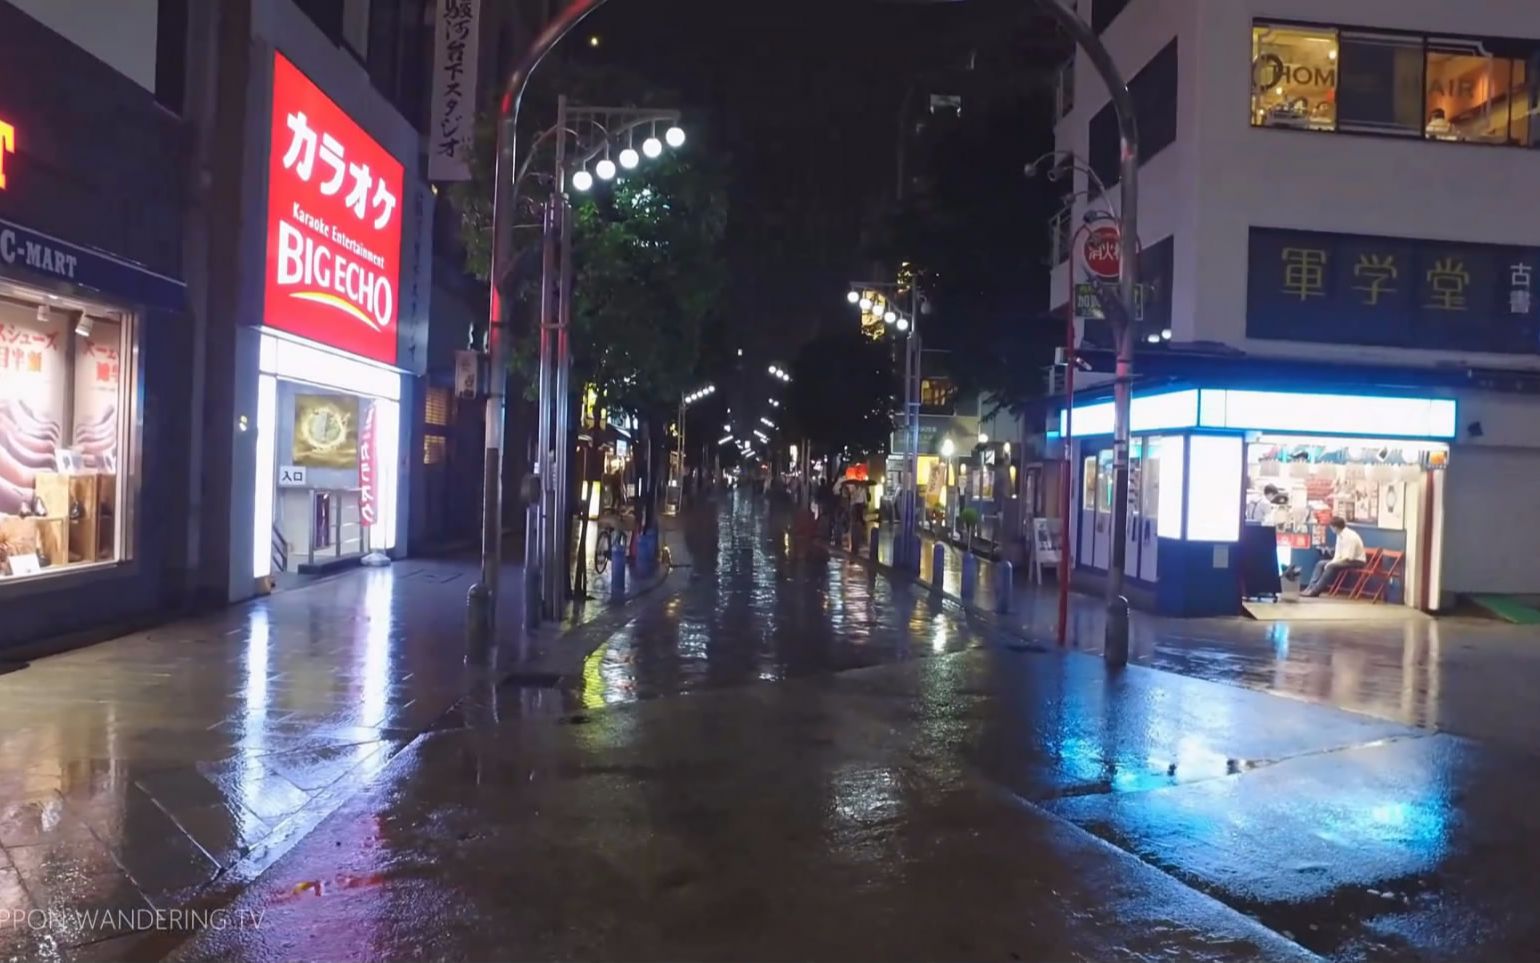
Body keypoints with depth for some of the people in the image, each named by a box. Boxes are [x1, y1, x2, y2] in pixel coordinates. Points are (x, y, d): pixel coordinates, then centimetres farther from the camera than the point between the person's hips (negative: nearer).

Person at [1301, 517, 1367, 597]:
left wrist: (1332, 563, -23)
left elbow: (1348, 558, -29)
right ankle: (1311, 587, -12)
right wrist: (1332, 562, -8)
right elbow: (1339, 553, 8)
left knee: (1331, 566, -30)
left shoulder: (1350, 536, -25)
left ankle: (1315, 590, -27)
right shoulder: (1340, 535, 2)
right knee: (1320, 564, -1)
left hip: (1356, 562, -10)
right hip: (1345, 560, 10)